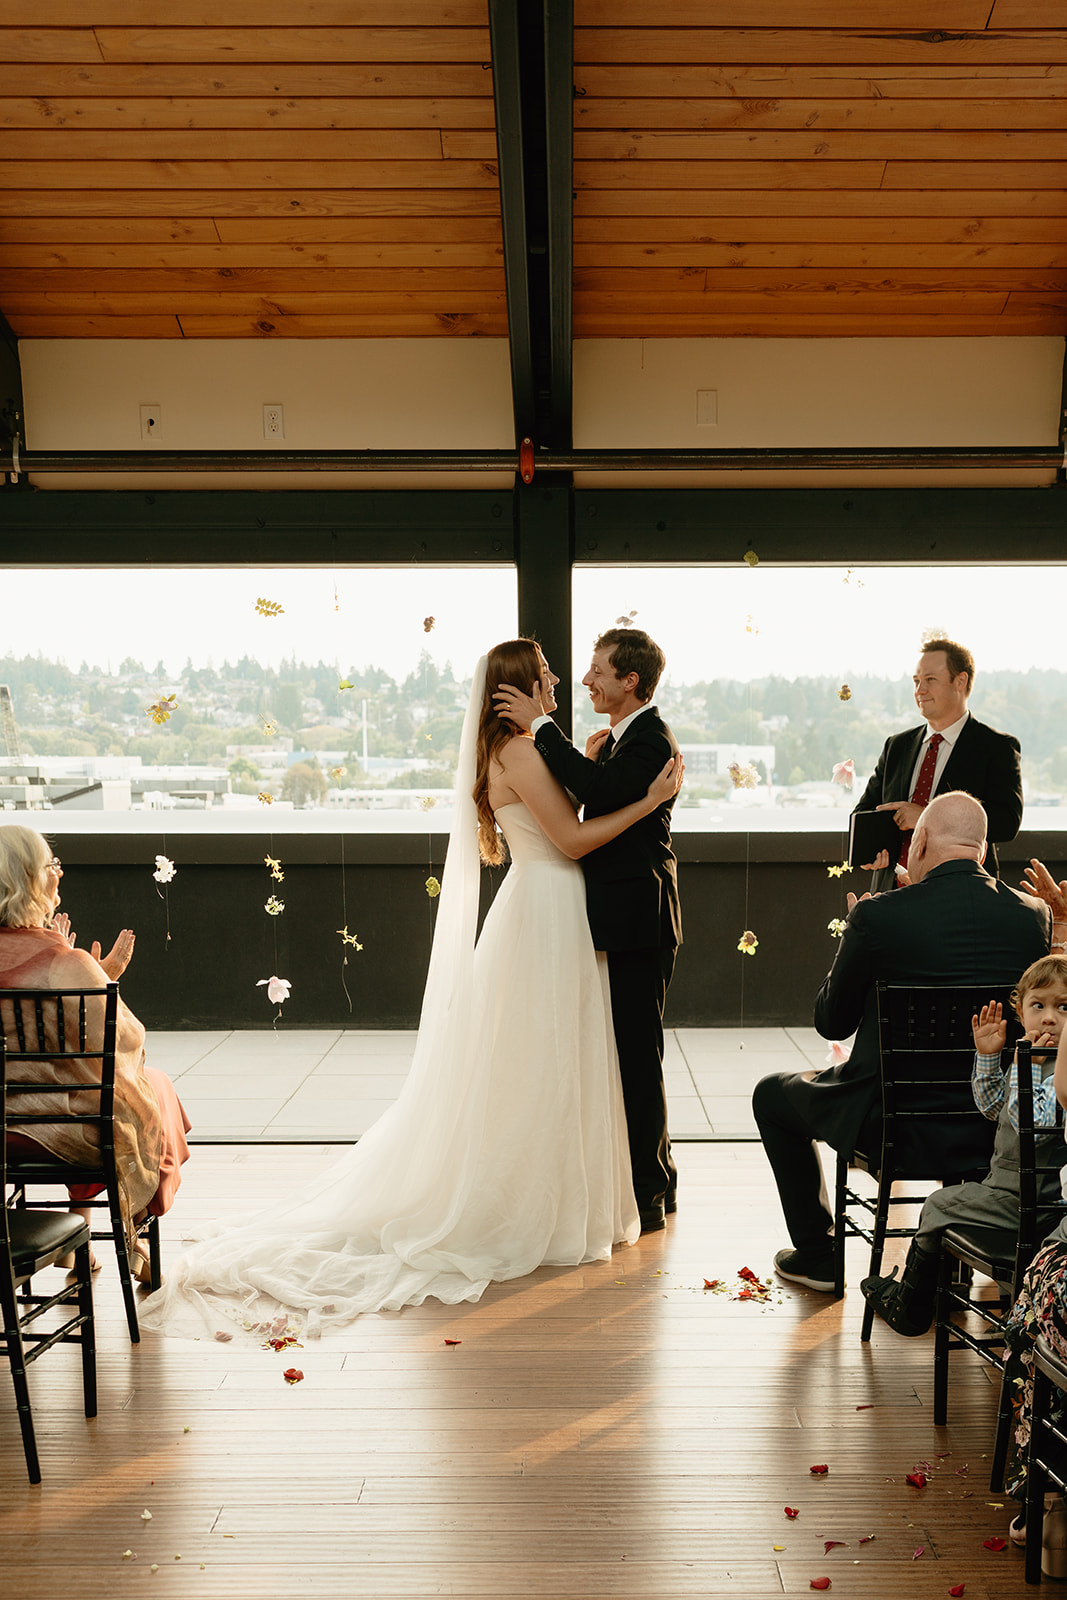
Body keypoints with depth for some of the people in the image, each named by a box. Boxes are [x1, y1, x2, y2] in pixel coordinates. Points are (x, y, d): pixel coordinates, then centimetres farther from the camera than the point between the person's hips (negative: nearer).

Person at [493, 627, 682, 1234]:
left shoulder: (650, 739, -15)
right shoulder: (621, 737, 16)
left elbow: (600, 792, -32)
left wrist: (543, 725, -26)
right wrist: (590, 761, 2)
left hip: (638, 921, -10)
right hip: (622, 917, 10)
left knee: (637, 1056, -2)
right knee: (629, 1053, 18)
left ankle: (648, 1192, 9)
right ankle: (654, 1178, 31)